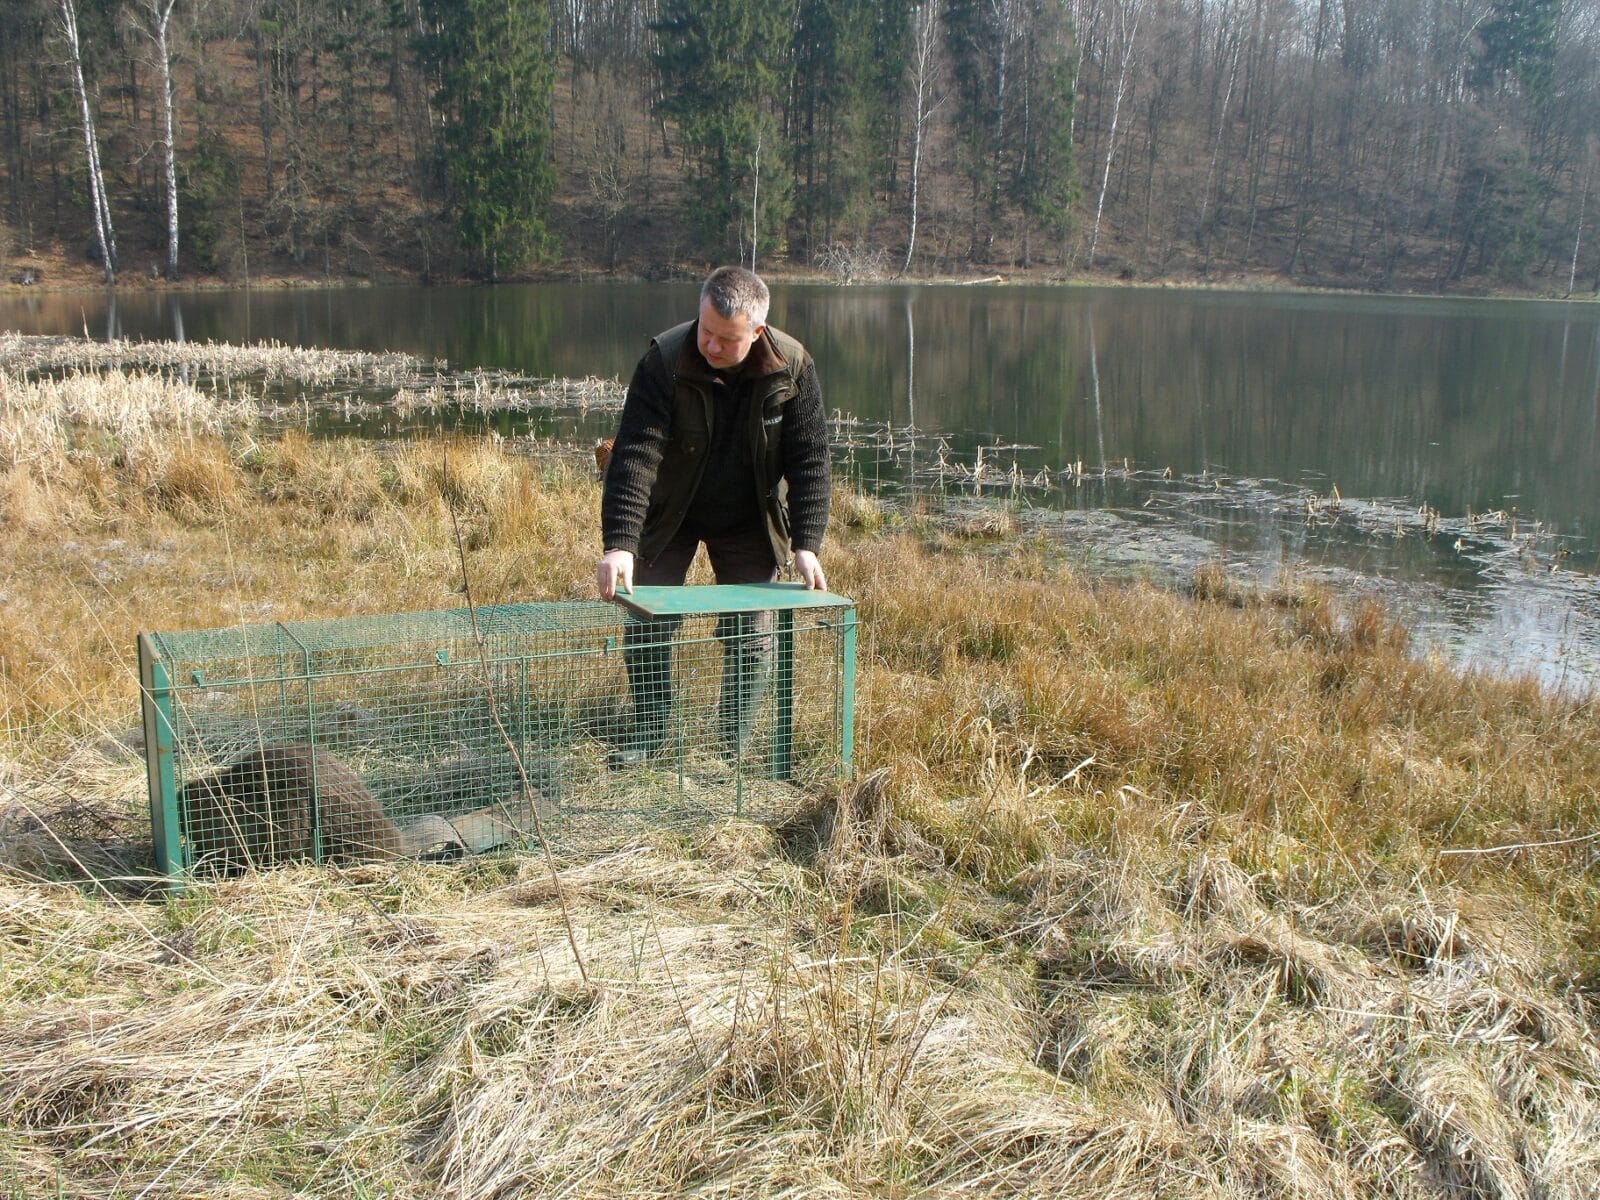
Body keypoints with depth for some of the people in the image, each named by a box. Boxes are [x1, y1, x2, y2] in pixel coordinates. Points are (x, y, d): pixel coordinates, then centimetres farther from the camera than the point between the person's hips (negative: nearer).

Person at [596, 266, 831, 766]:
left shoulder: (792, 367, -20)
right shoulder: (664, 360, -26)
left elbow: (809, 459, -15)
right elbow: (635, 453, -33)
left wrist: (806, 543, -25)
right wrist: (619, 543, -43)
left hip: (750, 523, 1)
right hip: (668, 518, -1)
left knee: (751, 637, 2)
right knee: (646, 626, 1)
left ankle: (736, 743, 19)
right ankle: (649, 733, 21)